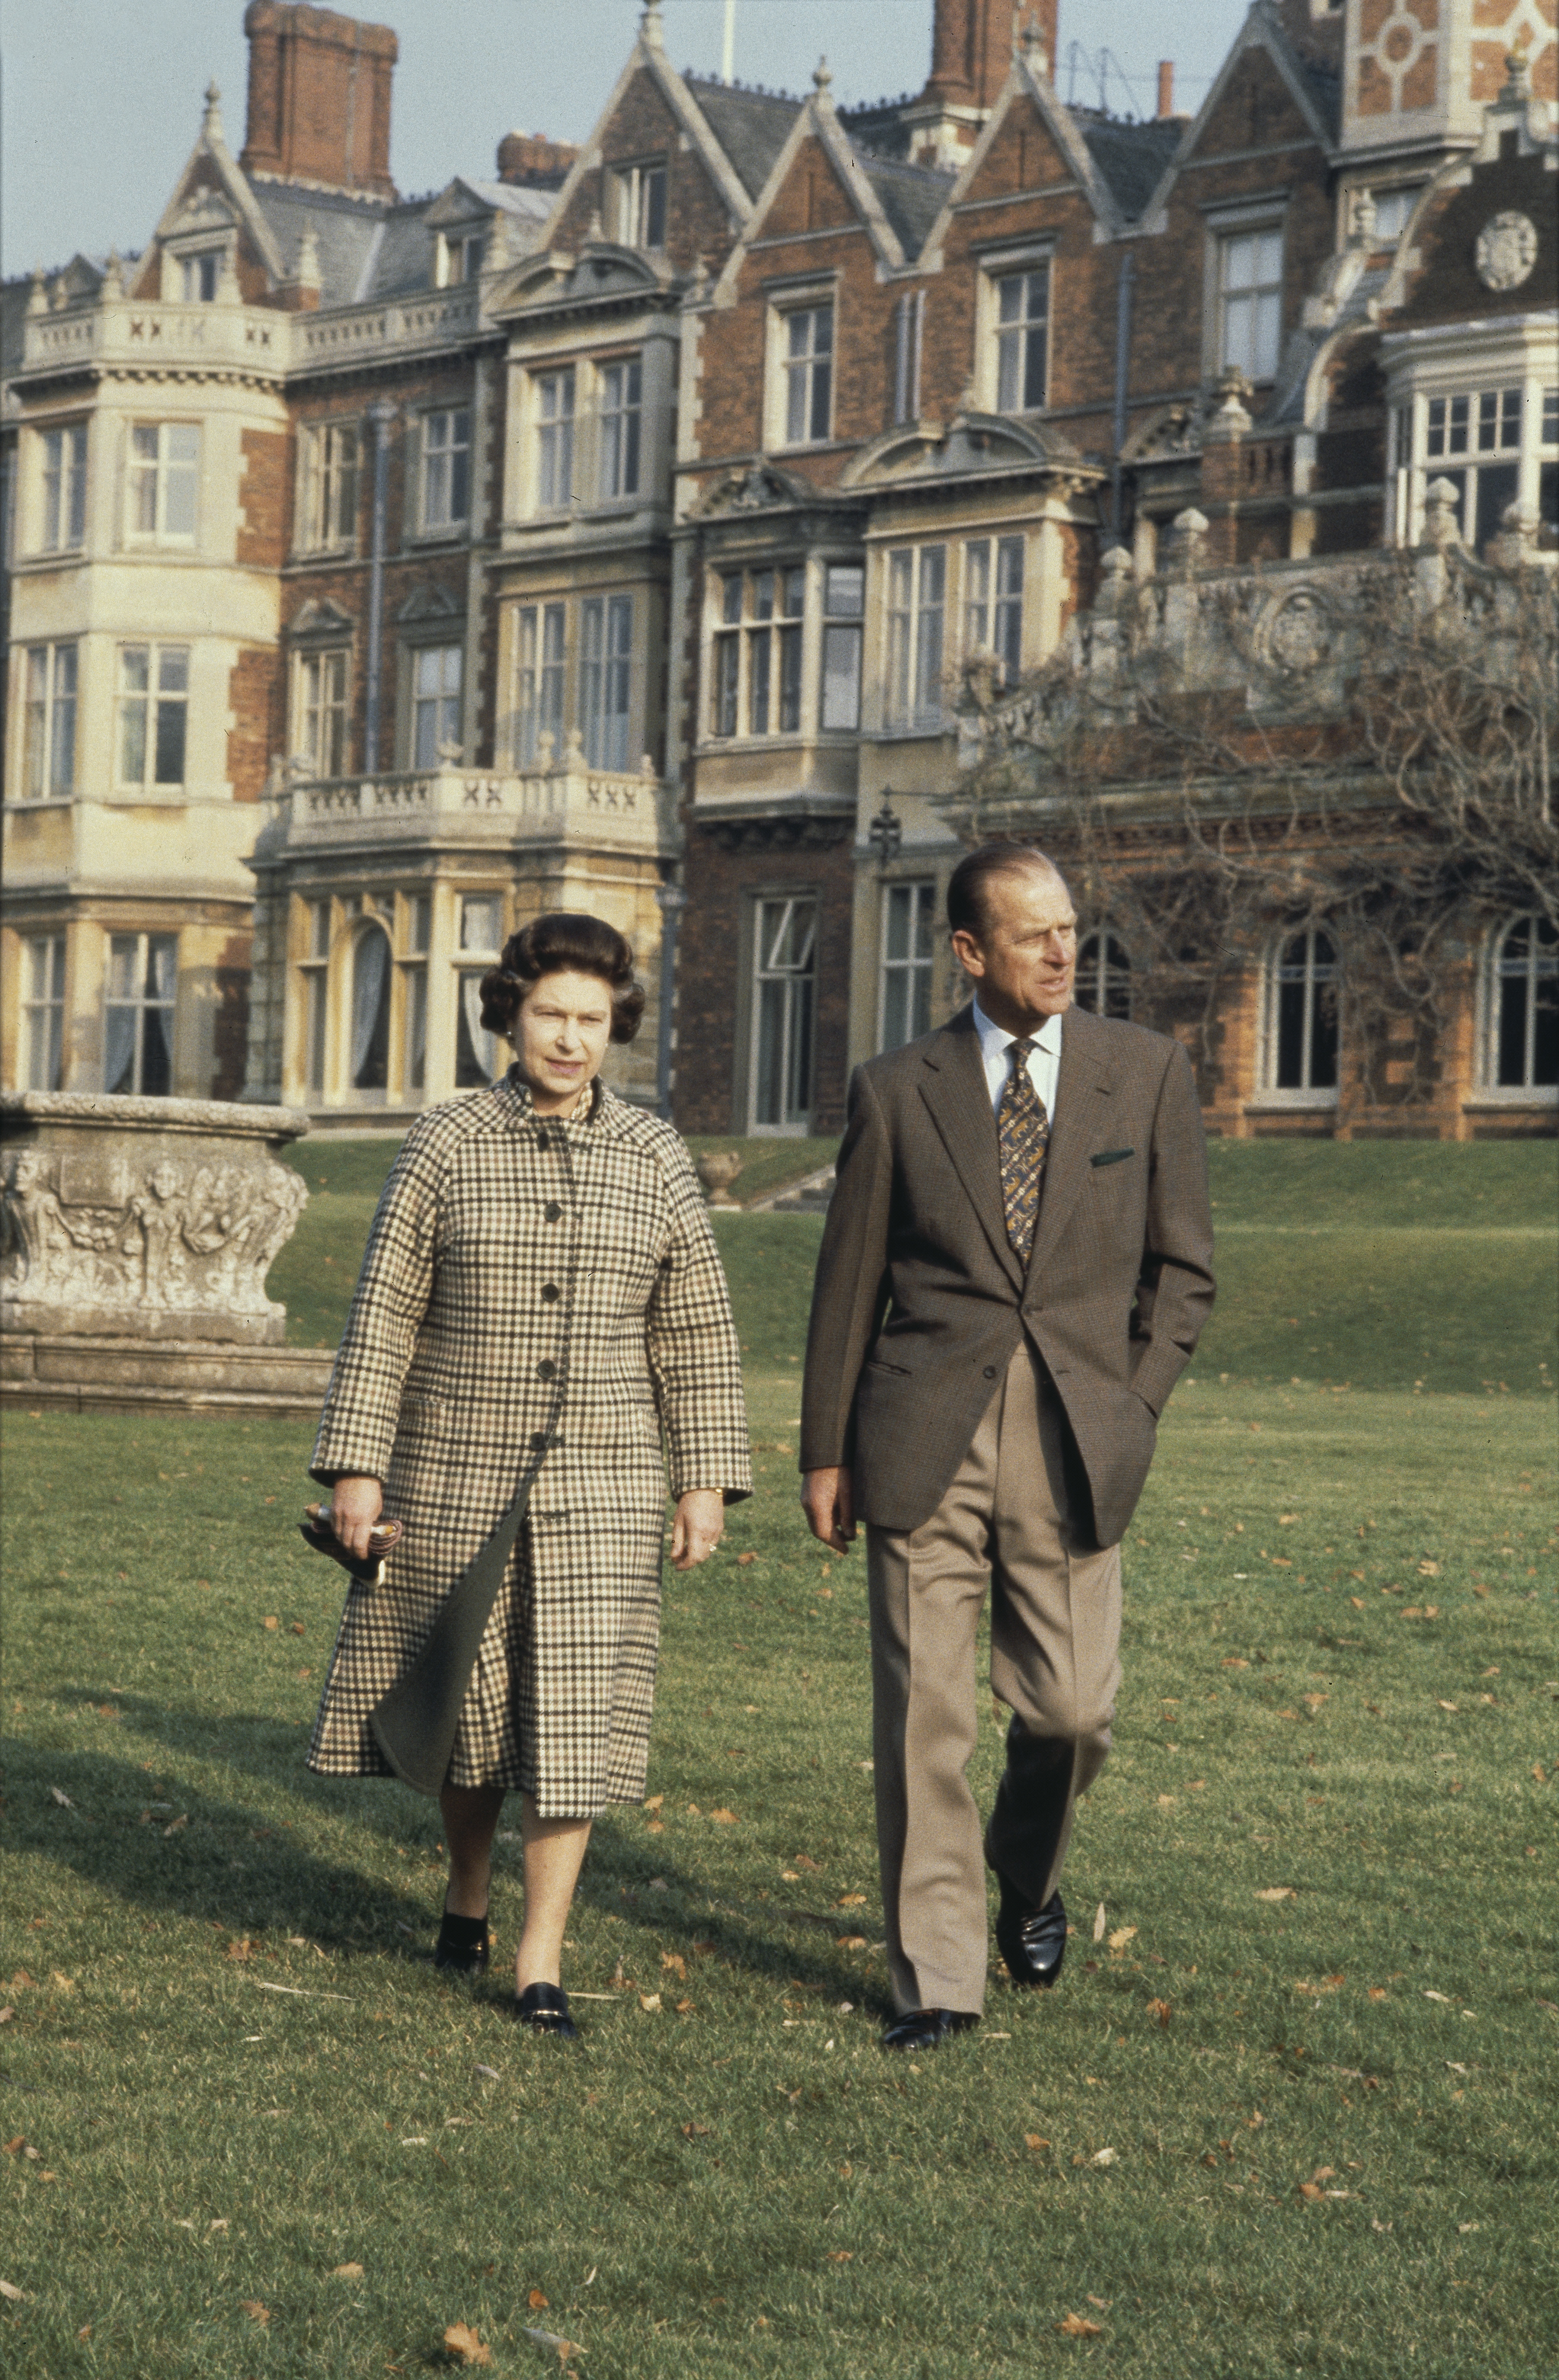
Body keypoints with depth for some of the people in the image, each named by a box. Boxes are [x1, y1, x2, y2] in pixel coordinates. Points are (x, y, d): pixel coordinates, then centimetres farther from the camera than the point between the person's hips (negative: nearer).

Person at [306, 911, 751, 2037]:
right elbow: (385, 1312, -1)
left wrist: (706, 1479, 2)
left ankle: (542, 1959, 5)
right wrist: (356, 1465, -5)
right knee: (468, 1698, 10)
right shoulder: (445, 1144, -1)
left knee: (573, 1712, -2)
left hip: (600, 1486, 0)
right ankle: (467, 1891, 36)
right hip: (458, 1477, 0)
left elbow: (695, 1328, 5)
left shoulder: (654, 1156, 2)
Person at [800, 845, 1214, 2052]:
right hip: (924, 1441, 0)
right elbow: (849, 1281, 9)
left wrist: (1131, 1408, 0)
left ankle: (1029, 1876, 33)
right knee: (922, 1713, -1)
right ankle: (936, 1977, 8)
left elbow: (1183, 1264, 10)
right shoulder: (897, 1091, 4)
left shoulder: (1147, 1070, 6)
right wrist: (826, 1450, 7)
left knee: (1069, 1707, 0)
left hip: (1071, 1447, 1)